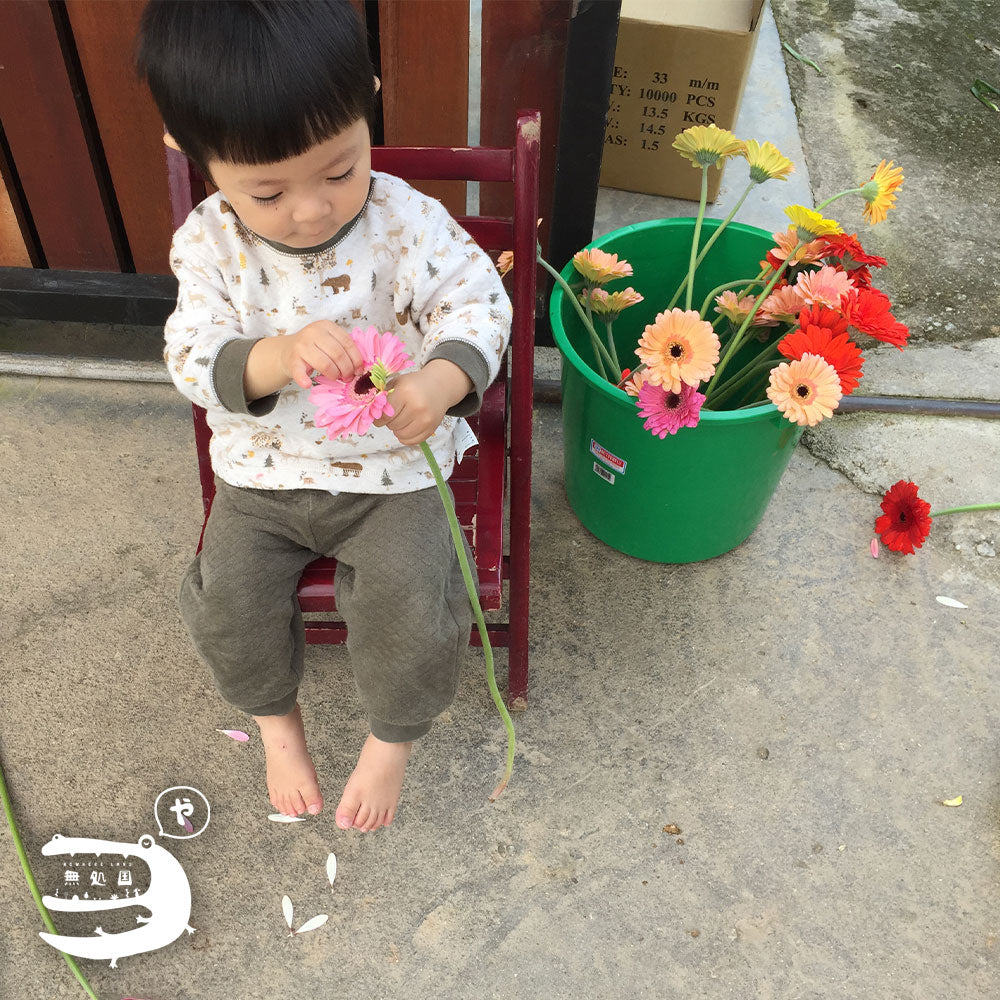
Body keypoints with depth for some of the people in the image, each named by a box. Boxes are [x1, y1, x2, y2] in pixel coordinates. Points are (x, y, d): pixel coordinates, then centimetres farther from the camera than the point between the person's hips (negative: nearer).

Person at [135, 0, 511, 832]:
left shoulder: (408, 222, -15)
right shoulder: (208, 243, -10)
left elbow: (476, 303, -16)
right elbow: (195, 358, -15)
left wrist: (442, 381, -39)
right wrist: (279, 357, -38)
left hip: (392, 465, -2)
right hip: (265, 471, 3)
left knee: (413, 605, -17)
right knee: (226, 601, -8)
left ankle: (392, 738, 16)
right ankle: (275, 718, 26)